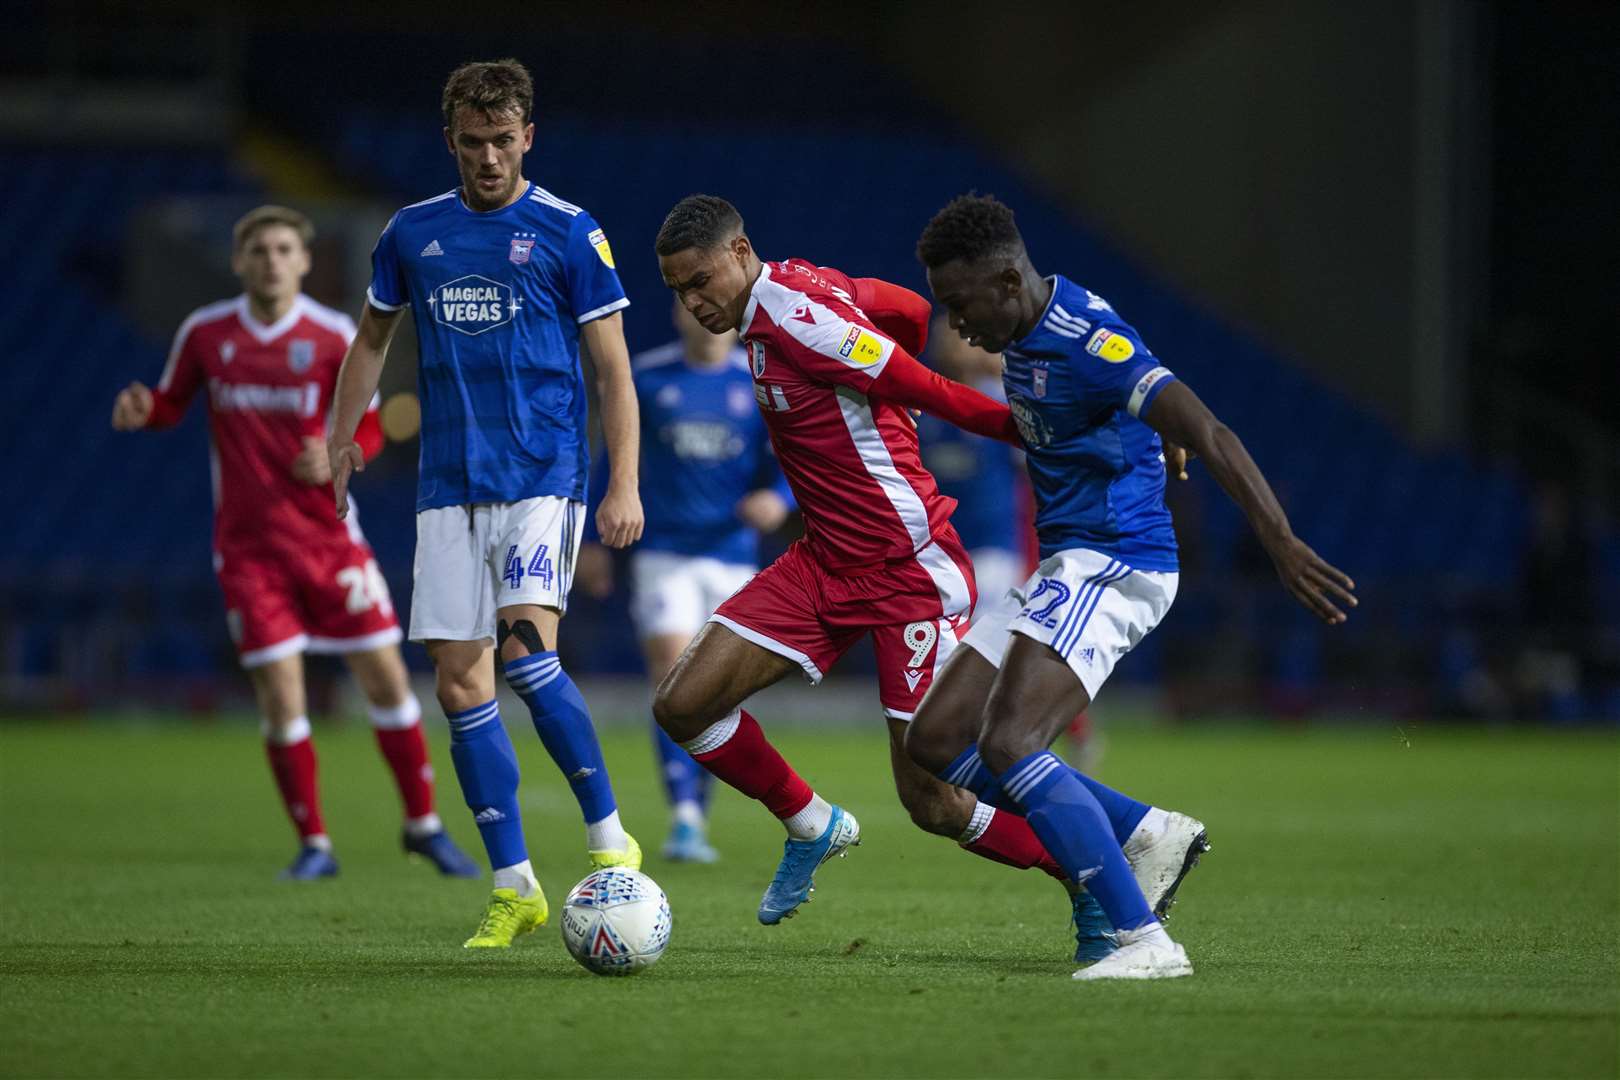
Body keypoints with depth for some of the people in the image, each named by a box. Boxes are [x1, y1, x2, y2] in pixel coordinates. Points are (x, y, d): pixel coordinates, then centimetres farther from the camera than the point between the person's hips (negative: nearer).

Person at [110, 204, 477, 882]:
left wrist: (339, 457, -19)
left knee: (386, 679, 0)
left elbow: (370, 427, 3)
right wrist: (141, 410, -11)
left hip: (329, 539, 0)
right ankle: (313, 845, 7)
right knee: (280, 696, -6)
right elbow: (171, 405, 12)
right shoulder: (204, 333, 0)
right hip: (247, 545, 0)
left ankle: (423, 825, 18)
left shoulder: (334, 337, -3)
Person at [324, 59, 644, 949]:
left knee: (526, 650, -22)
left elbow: (614, 373, 0)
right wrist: (341, 436, 16)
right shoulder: (413, 234, 10)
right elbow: (372, 339, 25)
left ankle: (608, 839, -10)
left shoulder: (569, 234, -1)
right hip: (449, 489, 4)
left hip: (544, 475, -4)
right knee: (460, 682, -1)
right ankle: (513, 888, 6)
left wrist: (624, 487, -8)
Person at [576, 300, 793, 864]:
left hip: (733, 559, 1)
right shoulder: (646, 377, 1)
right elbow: (614, 456, 11)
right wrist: (592, 539, 13)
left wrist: (778, 499, -20)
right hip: (664, 556, -1)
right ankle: (684, 819, -22)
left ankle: (696, 820, 22)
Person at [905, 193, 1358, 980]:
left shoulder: (1084, 341, -21)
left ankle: (1144, 939, -26)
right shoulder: (1026, 332, 9)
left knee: (1008, 746, -25)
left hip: (1113, 564, -10)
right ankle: (1145, 834, 7)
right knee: (935, 739, 5)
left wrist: (1282, 545, -38)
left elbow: (1208, 435, -30)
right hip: (1064, 567, 10)